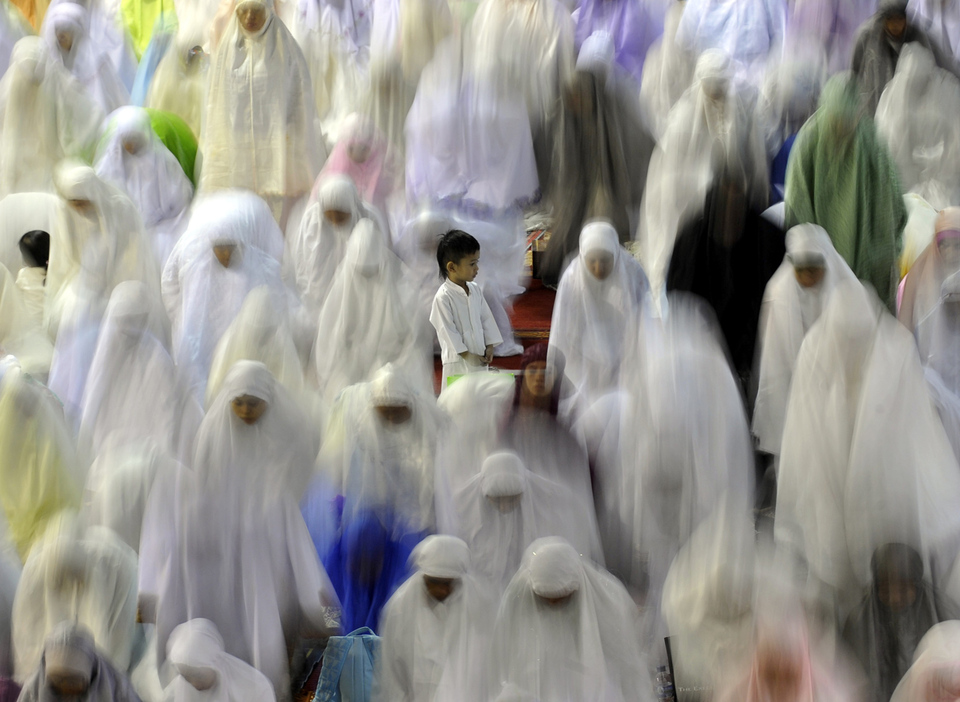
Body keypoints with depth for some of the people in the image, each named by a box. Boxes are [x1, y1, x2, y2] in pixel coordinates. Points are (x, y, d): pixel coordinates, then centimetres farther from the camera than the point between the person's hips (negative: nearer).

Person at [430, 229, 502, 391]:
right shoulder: (443, 297, -17)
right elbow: (447, 329, -17)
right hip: (458, 360, -7)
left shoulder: (474, 289, 5)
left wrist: (489, 346, 3)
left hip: (480, 357, 7)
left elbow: (486, 317, 11)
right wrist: (467, 355, -16)